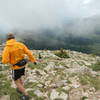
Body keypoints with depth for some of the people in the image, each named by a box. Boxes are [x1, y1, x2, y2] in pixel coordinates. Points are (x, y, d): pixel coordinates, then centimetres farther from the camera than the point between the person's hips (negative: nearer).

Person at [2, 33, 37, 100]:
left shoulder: (7, 48, -20)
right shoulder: (20, 44, -8)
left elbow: (5, 61, -23)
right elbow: (29, 53, -9)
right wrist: (34, 60, 4)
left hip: (16, 67, -5)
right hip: (23, 65, 5)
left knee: (17, 82, 13)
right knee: (19, 78, 30)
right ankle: (21, 89, 47)